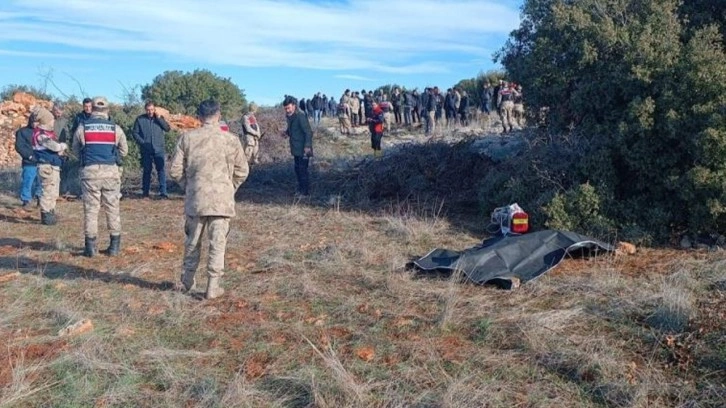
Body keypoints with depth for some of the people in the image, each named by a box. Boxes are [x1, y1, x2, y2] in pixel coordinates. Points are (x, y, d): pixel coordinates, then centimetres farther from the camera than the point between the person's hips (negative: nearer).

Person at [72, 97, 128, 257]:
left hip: (89, 171, 0)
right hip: (111, 171, 0)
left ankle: (90, 246, 8)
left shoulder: (82, 128, 3)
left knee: (90, 209, 5)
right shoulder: (115, 129, 4)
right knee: (112, 209, 7)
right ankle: (114, 246, 11)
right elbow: (124, 151, 14)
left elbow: (76, 150, 15)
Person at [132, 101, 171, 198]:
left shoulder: (159, 118, 8)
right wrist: (142, 142, -8)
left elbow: (167, 128, -4)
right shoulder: (140, 119, 4)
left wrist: (159, 118, -11)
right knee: (147, 171, 7)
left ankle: (163, 192, -4)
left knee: (162, 170, -6)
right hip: (146, 150, 0)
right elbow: (135, 133, 5)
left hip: (159, 149, 0)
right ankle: (145, 192, 15)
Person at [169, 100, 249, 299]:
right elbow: (242, 171, 2)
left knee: (192, 242, 17)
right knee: (217, 244, 5)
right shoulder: (231, 139, -4)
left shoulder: (187, 138, -2)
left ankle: (187, 282, 31)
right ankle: (213, 287, 8)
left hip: (195, 199, 2)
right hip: (222, 200, -2)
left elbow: (175, 170, 0)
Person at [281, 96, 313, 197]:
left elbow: (308, 132, -20)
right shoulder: (290, 117, 9)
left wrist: (307, 146, -26)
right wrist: (286, 133, 3)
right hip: (296, 149, 9)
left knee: (303, 169, -5)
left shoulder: (300, 117, -17)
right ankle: (300, 189, 27)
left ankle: (305, 192, 3)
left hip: (303, 150, -9)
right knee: (297, 169, 15)